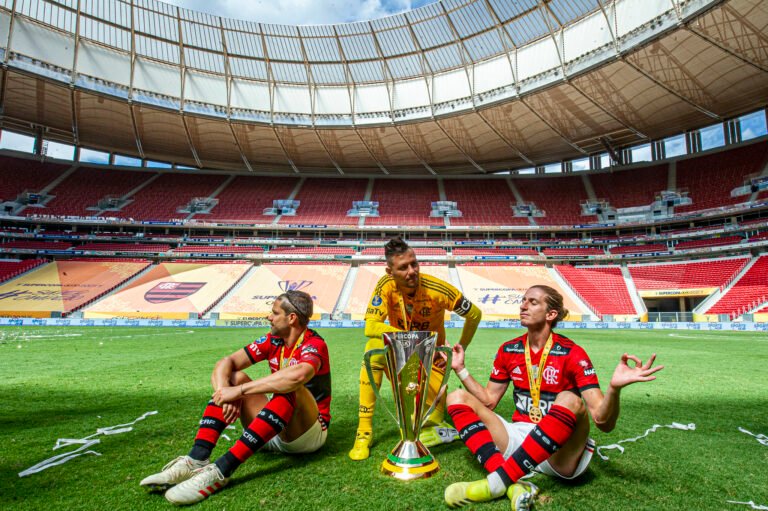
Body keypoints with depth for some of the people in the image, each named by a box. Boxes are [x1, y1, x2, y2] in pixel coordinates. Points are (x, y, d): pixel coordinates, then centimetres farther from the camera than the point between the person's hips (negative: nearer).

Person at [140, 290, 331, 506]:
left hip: (308, 433, -6)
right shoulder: (273, 341, 2)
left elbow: (296, 376, -40)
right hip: (274, 434, 7)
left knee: (289, 389, -35)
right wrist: (224, 393, -25)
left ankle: (221, 471, -36)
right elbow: (226, 362, -5)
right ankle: (196, 461, -23)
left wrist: (240, 391, -35)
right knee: (234, 378, -8)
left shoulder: (314, 345, -18)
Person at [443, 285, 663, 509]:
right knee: (458, 397, -10)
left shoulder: (572, 354, -12)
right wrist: (461, 369, 4)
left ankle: (496, 483, -33)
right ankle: (512, 485, -30)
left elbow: (603, 422, -18)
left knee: (570, 400, -34)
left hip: (561, 455, -4)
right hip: (519, 440, 5)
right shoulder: (508, 350, 2)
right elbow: (488, 400, 10)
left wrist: (614, 388, -37)